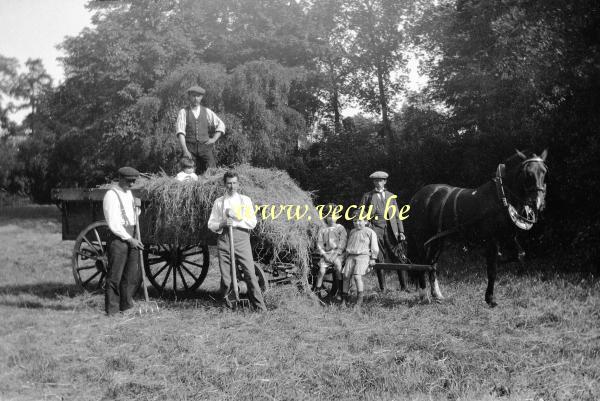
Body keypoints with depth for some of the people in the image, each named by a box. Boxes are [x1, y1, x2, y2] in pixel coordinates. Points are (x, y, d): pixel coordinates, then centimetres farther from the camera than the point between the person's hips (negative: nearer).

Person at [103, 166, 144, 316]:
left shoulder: (129, 193, 15)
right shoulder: (112, 195, -11)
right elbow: (113, 224, -15)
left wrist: (137, 212, 6)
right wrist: (129, 239, -14)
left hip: (132, 237, 8)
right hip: (118, 237, -8)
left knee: (133, 275, 10)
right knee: (115, 275, -3)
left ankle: (126, 305, 22)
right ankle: (111, 309, 5)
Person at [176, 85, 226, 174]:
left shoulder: (207, 112, 11)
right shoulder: (183, 112, 4)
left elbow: (221, 125, 16)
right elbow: (180, 132, -6)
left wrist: (214, 139, 0)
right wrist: (185, 151, -18)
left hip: (205, 147, 1)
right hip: (190, 148, -1)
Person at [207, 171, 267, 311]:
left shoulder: (245, 200, 10)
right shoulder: (219, 202, 11)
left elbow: (252, 223, 3)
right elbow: (211, 224, 8)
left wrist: (236, 220, -8)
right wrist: (222, 224, -10)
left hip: (242, 238, -1)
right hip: (224, 238, 1)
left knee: (250, 274, -7)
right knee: (225, 275, 1)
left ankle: (260, 307, -5)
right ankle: (226, 305, 19)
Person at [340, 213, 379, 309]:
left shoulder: (370, 232, 3)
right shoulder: (352, 232, 20)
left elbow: (374, 247, 1)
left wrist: (373, 258, -6)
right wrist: (347, 256, 21)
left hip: (363, 256, -6)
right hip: (351, 256, 6)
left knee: (357, 276, -21)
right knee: (346, 276, -3)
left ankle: (359, 301, -19)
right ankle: (344, 300, 8)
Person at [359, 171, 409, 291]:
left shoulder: (390, 196, 18)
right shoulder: (367, 196, 11)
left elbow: (397, 215, 16)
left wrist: (401, 232, 6)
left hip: (390, 230, 1)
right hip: (375, 230, -1)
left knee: (399, 258, -7)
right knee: (379, 260, -3)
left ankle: (404, 287, -4)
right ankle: (383, 288, 4)